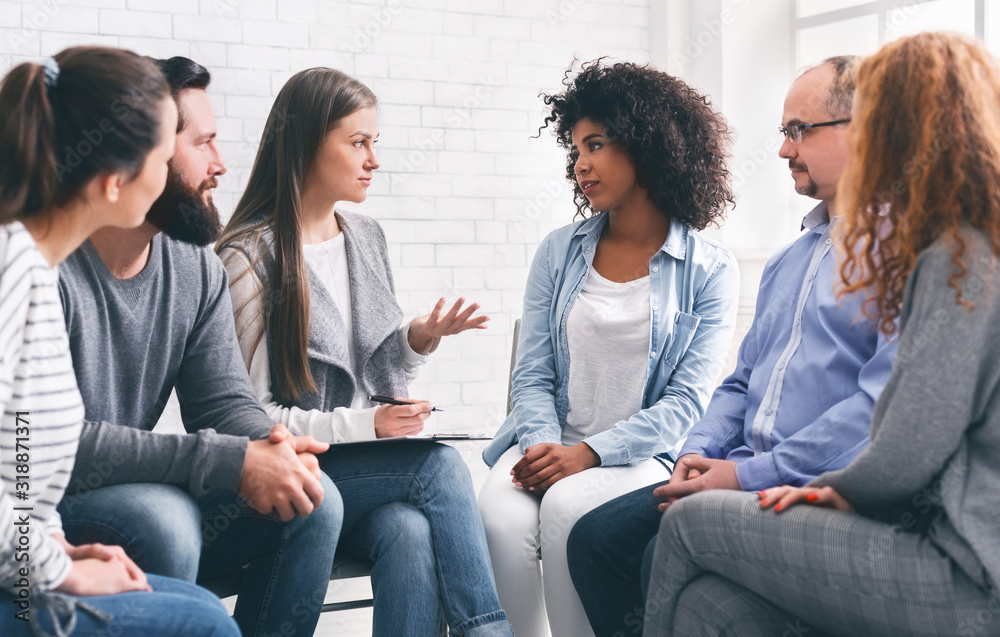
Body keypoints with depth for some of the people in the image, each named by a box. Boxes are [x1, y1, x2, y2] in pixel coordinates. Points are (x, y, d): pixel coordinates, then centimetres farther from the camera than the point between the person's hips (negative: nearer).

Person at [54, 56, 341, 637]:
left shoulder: (198, 268, 3)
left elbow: (226, 402, 3)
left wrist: (272, 450, -22)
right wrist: (230, 461, -30)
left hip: (141, 498, 7)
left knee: (313, 501, -11)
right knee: (161, 518, -35)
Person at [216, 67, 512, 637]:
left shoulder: (368, 237, 13)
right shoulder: (249, 256, -7)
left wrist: (419, 339, -2)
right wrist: (363, 425, -18)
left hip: (377, 468, 5)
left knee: (410, 532, -30)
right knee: (440, 464, -28)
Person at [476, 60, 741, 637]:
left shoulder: (710, 270, 1)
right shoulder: (560, 253, 12)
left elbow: (687, 400, -5)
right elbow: (532, 375, 9)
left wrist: (588, 453, -17)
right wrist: (545, 443, -13)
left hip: (642, 454, -2)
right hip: (550, 442, 3)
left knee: (567, 506, -33)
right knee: (501, 516, -29)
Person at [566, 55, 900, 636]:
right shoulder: (788, 259, 23)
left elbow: (886, 399, -19)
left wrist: (749, 474, -17)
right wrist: (699, 452, 4)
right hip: (751, 474, 8)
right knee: (597, 538, -5)